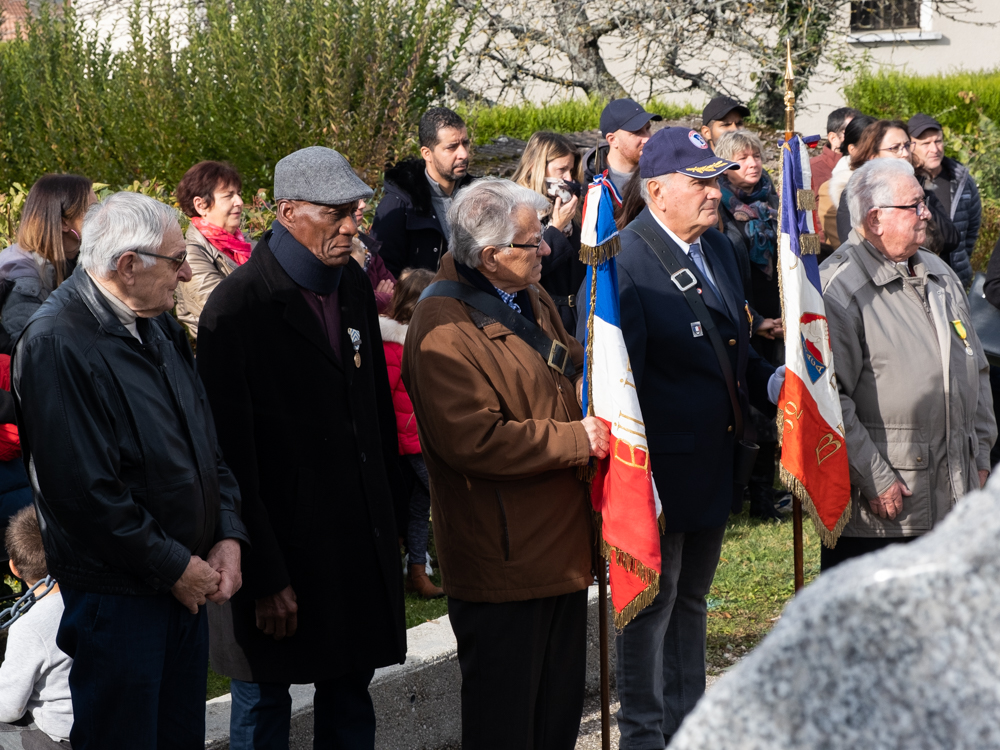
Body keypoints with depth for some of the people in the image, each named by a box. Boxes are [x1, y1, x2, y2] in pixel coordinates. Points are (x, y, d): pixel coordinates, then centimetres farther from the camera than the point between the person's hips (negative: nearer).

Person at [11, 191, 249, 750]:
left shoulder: (161, 327, 9)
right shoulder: (57, 345, -19)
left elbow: (207, 441, 16)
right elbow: (84, 490, -22)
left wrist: (228, 535, 2)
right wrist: (174, 566, -16)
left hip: (188, 581, 8)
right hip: (116, 593, -8)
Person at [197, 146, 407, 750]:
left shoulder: (355, 286, 7)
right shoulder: (238, 307, -16)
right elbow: (232, 456, -17)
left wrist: (392, 514, 13)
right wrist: (263, 579, -18)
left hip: (361, 542, 7)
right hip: (280, 546, -7)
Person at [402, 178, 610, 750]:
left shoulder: (532, 299, 12)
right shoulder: (444, 331, -20)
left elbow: (568, 376, 30)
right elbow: (474, 441, -27)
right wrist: (577, 440, -19)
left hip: (562, 547, 10)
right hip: (503, 562, -10)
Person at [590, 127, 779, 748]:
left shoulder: (720, 249, 8)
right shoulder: (625, 262, -21)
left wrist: (769, 381, 1)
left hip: (713, 465, 9)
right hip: (660, 471, -9)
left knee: (690, 599, 21)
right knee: (651, 604, 5)